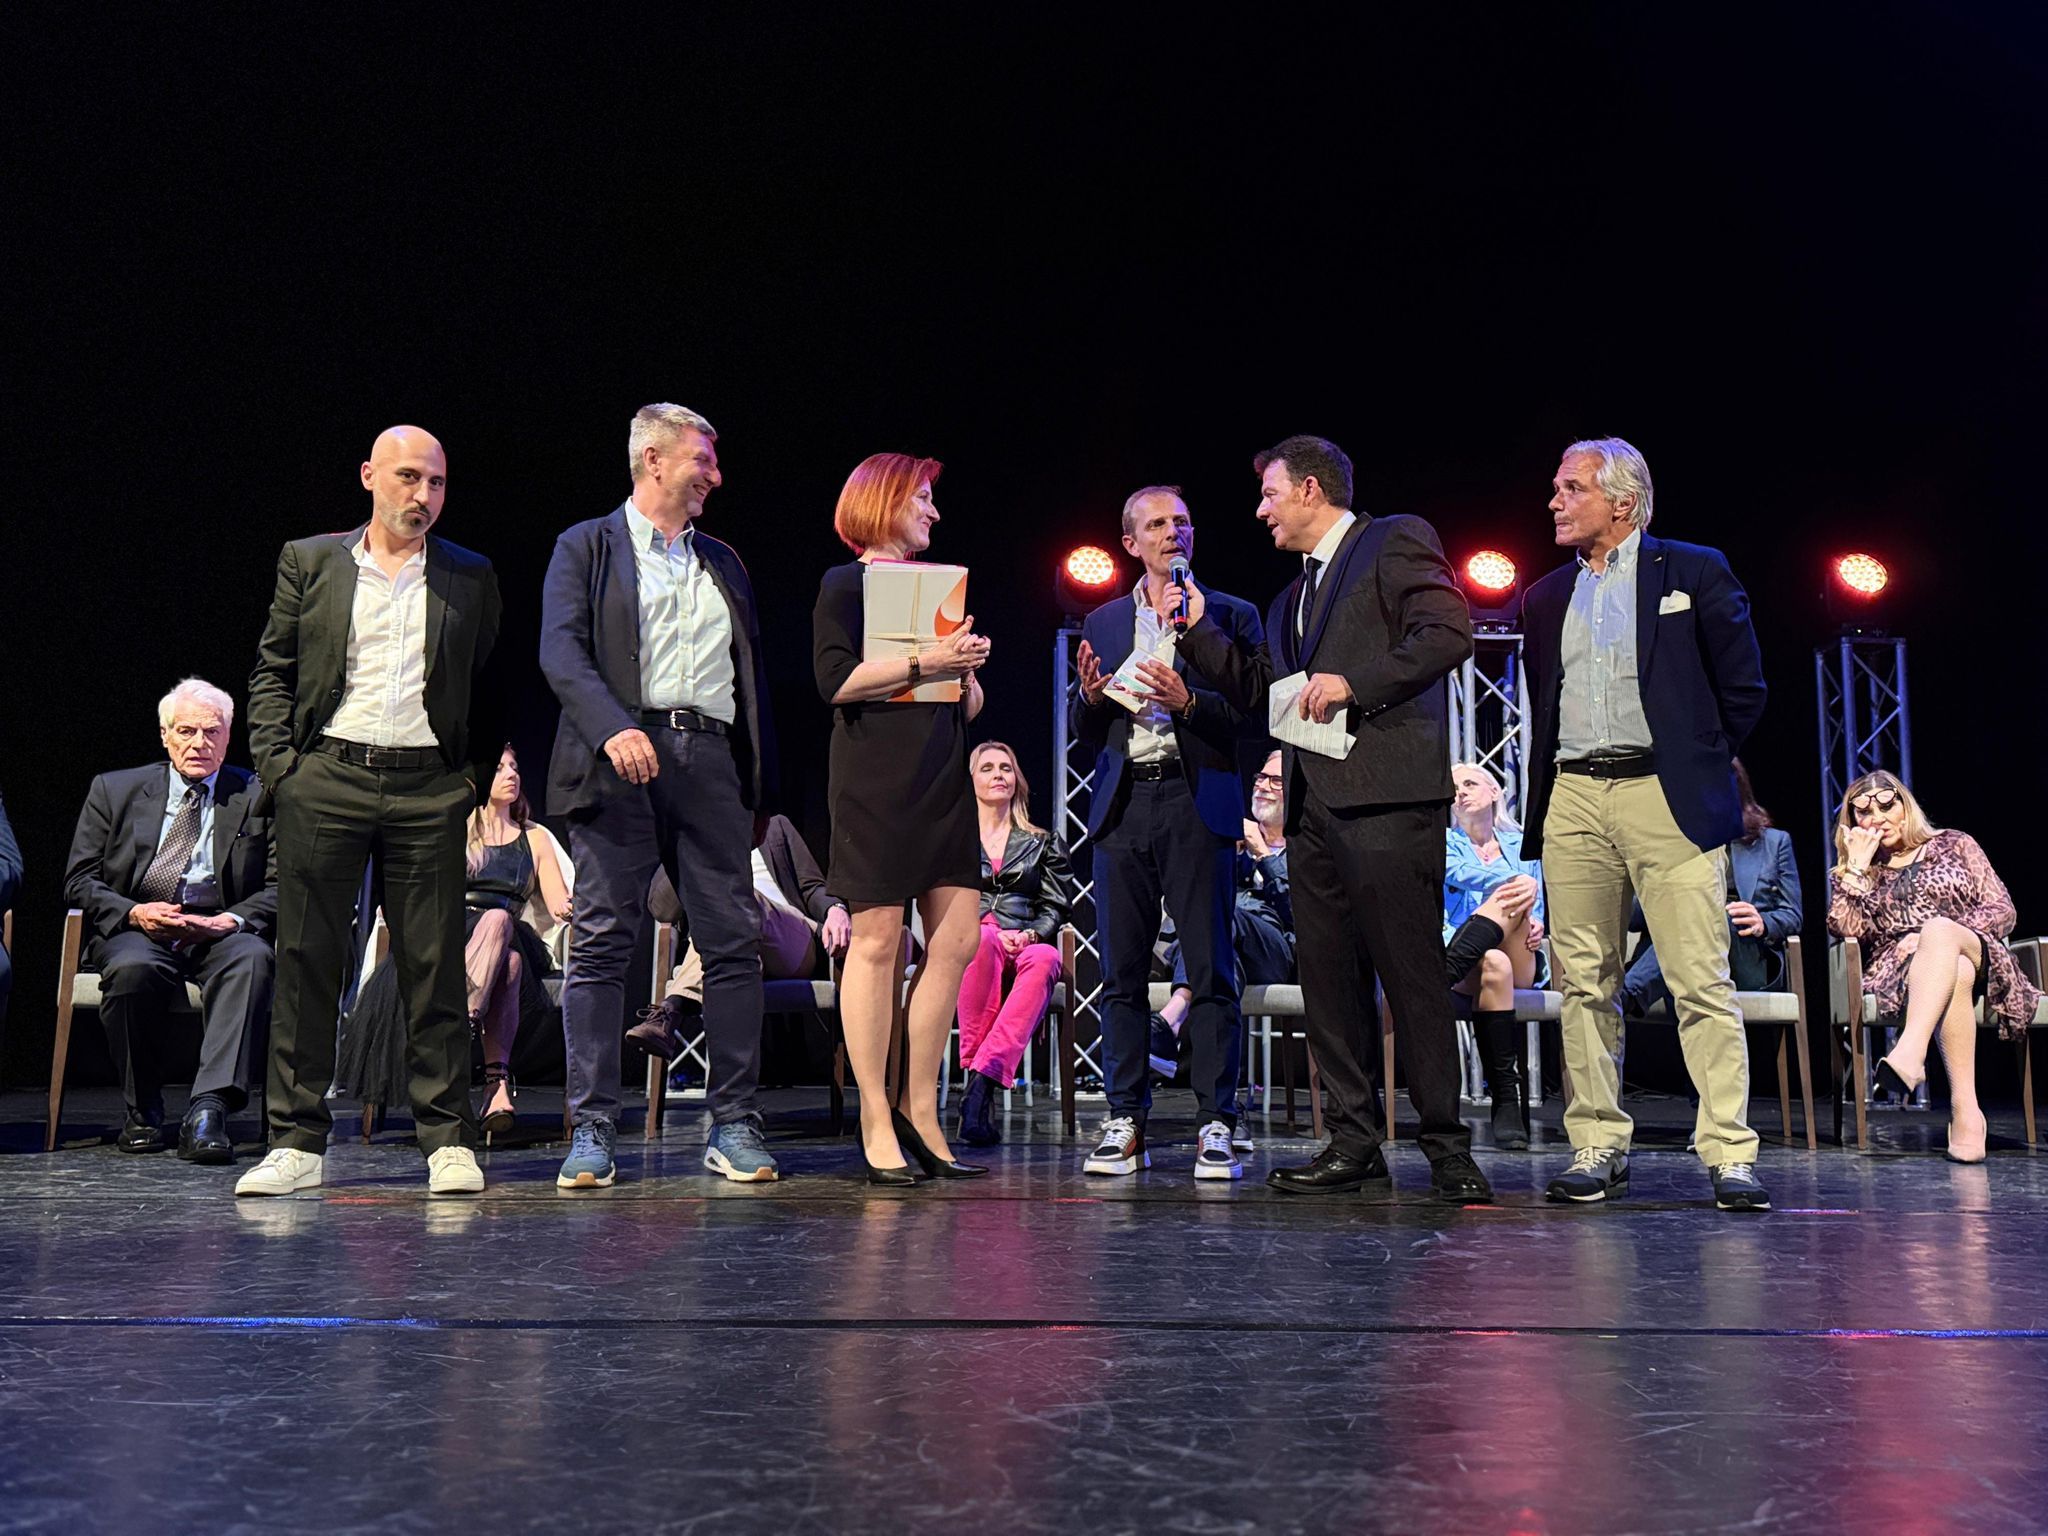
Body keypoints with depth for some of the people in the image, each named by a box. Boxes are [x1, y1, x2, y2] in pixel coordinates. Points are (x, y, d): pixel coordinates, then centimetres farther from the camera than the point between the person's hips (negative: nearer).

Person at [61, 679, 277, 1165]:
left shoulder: (258, 797, 8)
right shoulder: (113, 790, 12)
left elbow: (279, 886, 3)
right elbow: (79, 880, 7)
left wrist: (232, 920, -17)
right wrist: (134, 913, -13)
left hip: (221, 932, 0)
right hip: (135, 931, 1)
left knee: (253, 959, -35)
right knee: (133, 969, -35)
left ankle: (208, 1108, -42)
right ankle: (142, 1112, -13)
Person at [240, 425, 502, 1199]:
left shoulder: (470, 576, 11)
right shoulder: (309, 562, 10)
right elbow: (271, 671, 10)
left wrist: (478, 773, 6)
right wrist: (278, 765, -1)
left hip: (429, 787, 0)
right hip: (325, 782, 0)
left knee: (435, 968, 1)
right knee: (306, 963, 2)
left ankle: (449, 1141, 9)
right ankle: (297, 1142, 11)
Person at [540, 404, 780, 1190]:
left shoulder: (723, 563, 24)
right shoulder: (587, 547, 9)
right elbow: (560, 648, -6)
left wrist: (762, 779, 14)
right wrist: (614, 728, -23)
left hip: (710, 762, 4)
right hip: (621, 763, -4)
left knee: (734, 943, -1)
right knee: (601, 945, -4)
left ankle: (735, 1126, 7)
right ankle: (592, 1130, 3)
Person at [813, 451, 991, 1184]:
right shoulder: (846, 584, 3)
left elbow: (968, 707, 22)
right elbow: (837, 680, -12)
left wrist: (968, 667, 2)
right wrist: (921, 662, -17)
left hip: (941, 780, 7)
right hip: (877, 780, -7)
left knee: (959, 938, 0)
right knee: (877, 942, -6)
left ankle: (918, 1109, 9)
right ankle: (876, 1125, 1)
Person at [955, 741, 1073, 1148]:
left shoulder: (1042, 842, 24)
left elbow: (1057, 906, 13)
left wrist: (1029, 935, -10)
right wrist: (992, 933, -9)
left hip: (1026, 946, 1)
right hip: (967, 949, -1)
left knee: (1045, 959, -38)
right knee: (982, 937, -40)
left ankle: (982, 1079, -47)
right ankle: (974, 1066, -43)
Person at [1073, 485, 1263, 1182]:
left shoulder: (1231, 616, 9)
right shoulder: (1102, 623, 18)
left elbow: (1253, 714, 0)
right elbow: (1086, 733, 17)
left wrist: (1189, 701, -16)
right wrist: (1091, 695, -5)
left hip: (1197, 803, -3)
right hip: (1123, 805, 3)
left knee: (1210, 970, -4)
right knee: (1121, 971, 3)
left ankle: (1216, 1125, 2)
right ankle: (1125, 1123, 10)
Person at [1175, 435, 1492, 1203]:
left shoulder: (1396, 542, 3)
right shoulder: (1293, 598, 27)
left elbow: (1448, 630, -11)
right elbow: (1258, 690, 24)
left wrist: (1352, 683, -14)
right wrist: (1198, 630, 18)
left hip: (1387, 793, -8)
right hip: (1314, 801, 8)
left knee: (1410, 970, -7)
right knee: (1327, 975, 6)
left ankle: (1447, 1147, 1)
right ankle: (1353, 1142, 13)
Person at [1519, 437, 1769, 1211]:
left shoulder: (1694, 571, 5)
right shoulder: (1546, 598, 18)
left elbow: (1743, 688, 7)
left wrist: (1696, 768, 8)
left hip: (1668, 799, -4)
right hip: (1572, 802, 4)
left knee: (1701, 981, -6)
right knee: (1584, 983, 4)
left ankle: (1730, 1154, -1)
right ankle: (1598, 1148, 11)